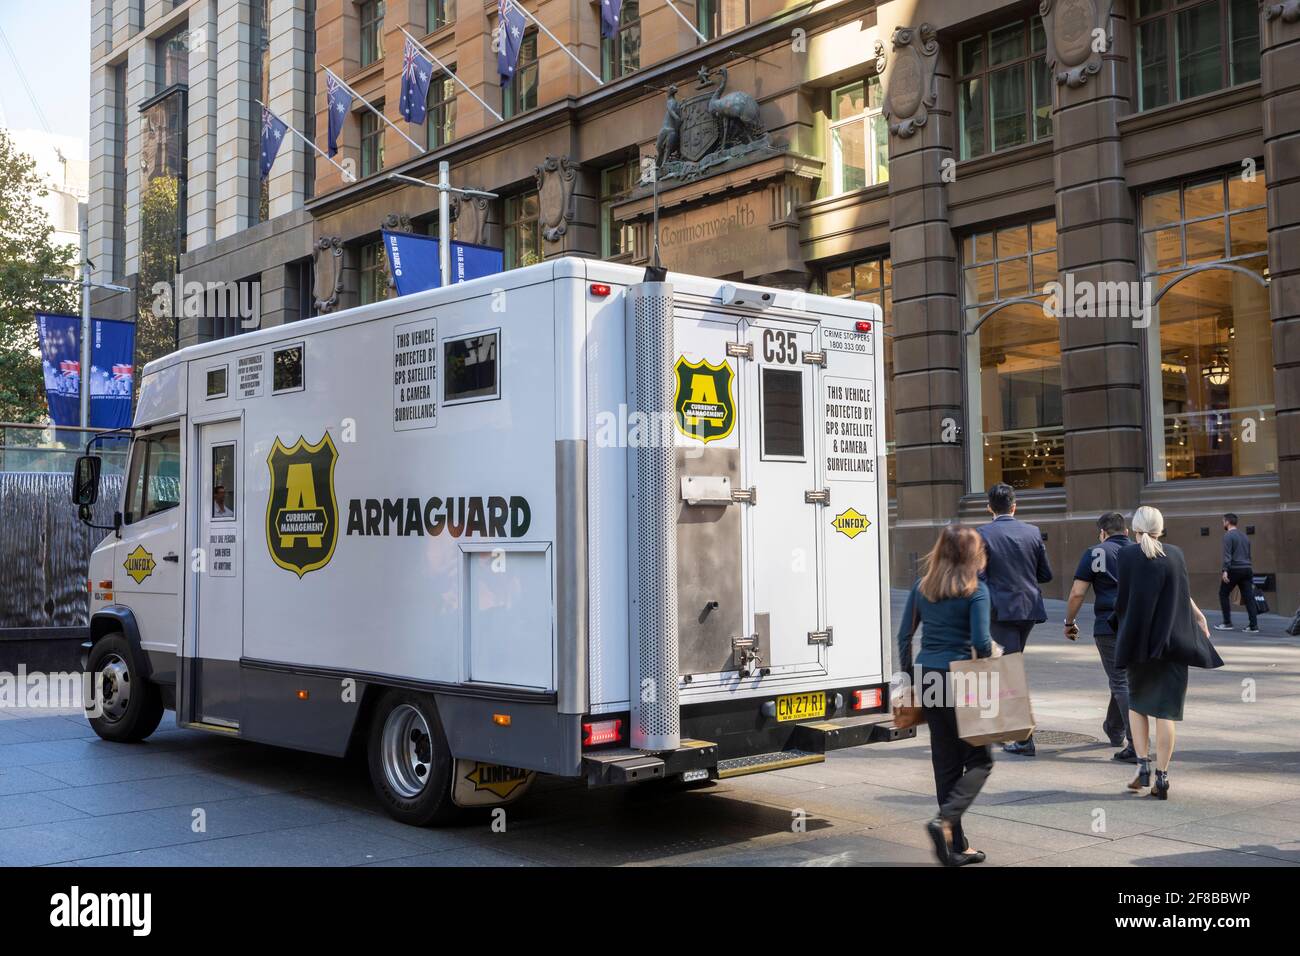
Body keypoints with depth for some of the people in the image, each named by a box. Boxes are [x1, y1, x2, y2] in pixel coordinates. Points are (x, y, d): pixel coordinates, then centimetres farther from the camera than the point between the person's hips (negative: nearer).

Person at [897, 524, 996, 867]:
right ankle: (945, 820, -14)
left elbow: (904, 635, 9)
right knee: (979, 759, 7)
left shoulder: (921, 586, 8)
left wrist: (907, 675, 17)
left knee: (945, 761, 12)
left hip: (927, 676, 6)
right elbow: (981, 641, -15)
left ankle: (956, 846, 16)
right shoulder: (975, 589, -8)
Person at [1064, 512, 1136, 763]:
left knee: (1121, 683, -4)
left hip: (1109, 627, -5)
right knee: (1125, 678, 21)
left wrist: (1069, 622, 7)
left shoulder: (1095, 553, 0)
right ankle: (1114, 730, 39)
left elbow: (1077, 593, -5)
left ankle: (1136, 745, -13)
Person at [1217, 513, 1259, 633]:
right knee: (1249, 597, 3)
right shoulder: (1245, 536, 20)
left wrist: (1225, 570, -22)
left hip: (1234, 569, -7)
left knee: (1223, 594, 7)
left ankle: (1227, 623, 5)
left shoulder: (1228, 535, -6)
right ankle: (1254, 626, -4)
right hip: (1247, 569, 7)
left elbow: (1227, 554, -17)